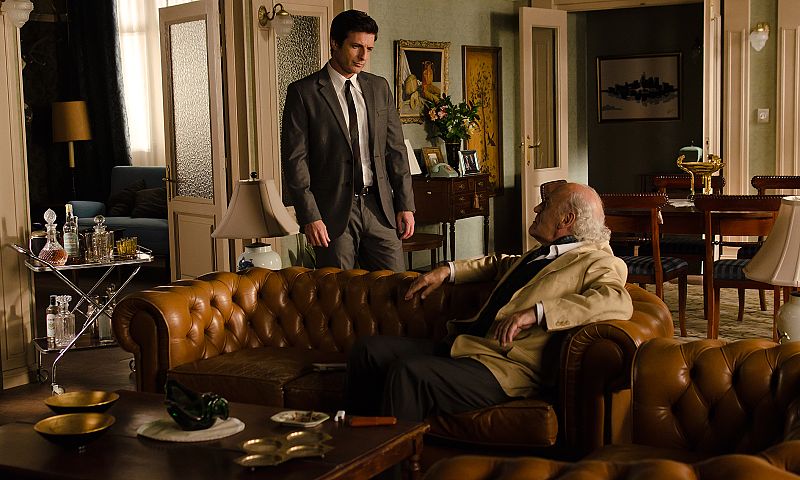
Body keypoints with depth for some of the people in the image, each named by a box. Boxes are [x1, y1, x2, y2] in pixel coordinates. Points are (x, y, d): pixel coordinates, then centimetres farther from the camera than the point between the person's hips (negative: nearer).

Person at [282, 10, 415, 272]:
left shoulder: (379, 87, 11)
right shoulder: (303, 92, -3)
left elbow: (395, 149, 12)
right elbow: (294, 158, -7)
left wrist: (405, 204, 5)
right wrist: (309, 216, -13)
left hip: (379, 207, 4)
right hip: (333, 210, -4)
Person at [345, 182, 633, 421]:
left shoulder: (596, 262, -2)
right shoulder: (541, 255, 24)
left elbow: (619, 302, -23)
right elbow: (500, 264, 44)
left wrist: (535, 312, -29)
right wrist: (447, 271, 27)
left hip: (506, 368, -9)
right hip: (465, 346, 9)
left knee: (407, 372, -31)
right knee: (367, 349, 0)